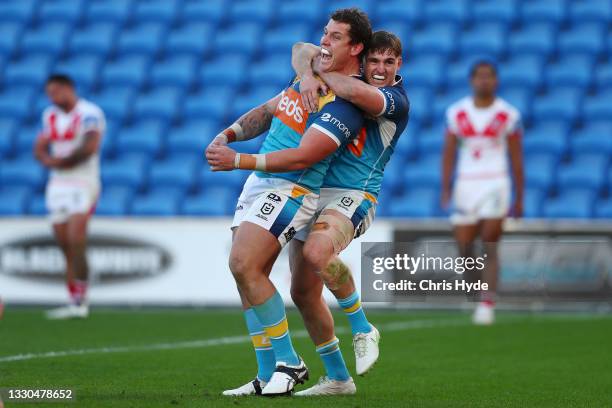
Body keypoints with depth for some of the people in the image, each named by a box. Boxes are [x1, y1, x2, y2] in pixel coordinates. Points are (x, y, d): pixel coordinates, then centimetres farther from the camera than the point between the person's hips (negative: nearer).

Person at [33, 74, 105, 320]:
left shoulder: (89, 113, -9)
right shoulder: (50, 115, 14)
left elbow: (89, 147, -19)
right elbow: (40, 149, 14)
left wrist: (59, 160, -9)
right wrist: (47, 159, -9)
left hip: (82, 184, -7)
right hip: (58, 186, 7)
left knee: (75, 243, -14)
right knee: (65, 246, 6)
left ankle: (80, 301, -10)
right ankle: (75, 301, 10)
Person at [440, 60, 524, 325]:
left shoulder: (508, 115, -1)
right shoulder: (457, 113, 4)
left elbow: (516, 158, 3)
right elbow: (448, 153, 5)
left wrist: (519, 198, 3)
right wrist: (446, 189, -6)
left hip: (496, 185, -2)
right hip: (466, 185, 2)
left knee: (489, 248, -12)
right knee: (464, 248, 4)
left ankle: (487, 305, -10)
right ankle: (478, 298, 26)